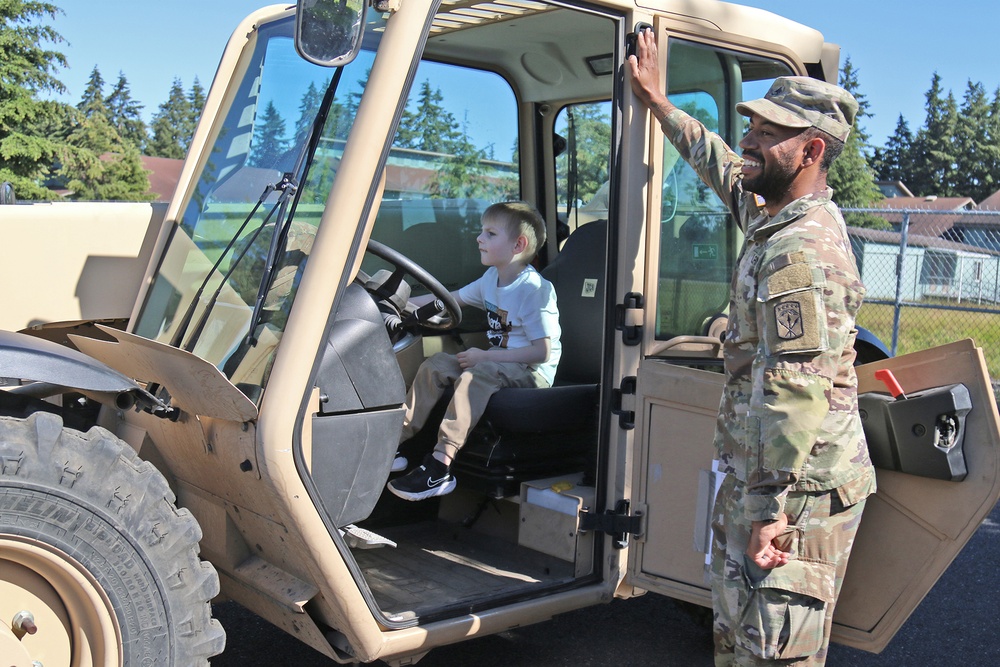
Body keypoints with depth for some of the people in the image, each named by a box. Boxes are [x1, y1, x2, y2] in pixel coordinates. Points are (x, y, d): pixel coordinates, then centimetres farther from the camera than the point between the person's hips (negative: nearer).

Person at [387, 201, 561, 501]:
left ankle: (440, 466, -39)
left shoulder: (534, 289, -17)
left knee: (478, 373, -35)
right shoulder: (492, 278, 8)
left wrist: (485, 356, -21)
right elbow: (451, 298, 21)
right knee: (436, 364, -5)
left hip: (533, 373, -9)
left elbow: (542, 352, -22)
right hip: (498, 363, 9)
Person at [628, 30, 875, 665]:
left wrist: (770, 509, -25)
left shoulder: (802, 252, -22)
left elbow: (797, 392, -26)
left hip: (797, 490, -10)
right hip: (756, 475, 10)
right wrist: (660, 105, 37)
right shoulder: (777, 213, 10)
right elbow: (722, 166, 31)